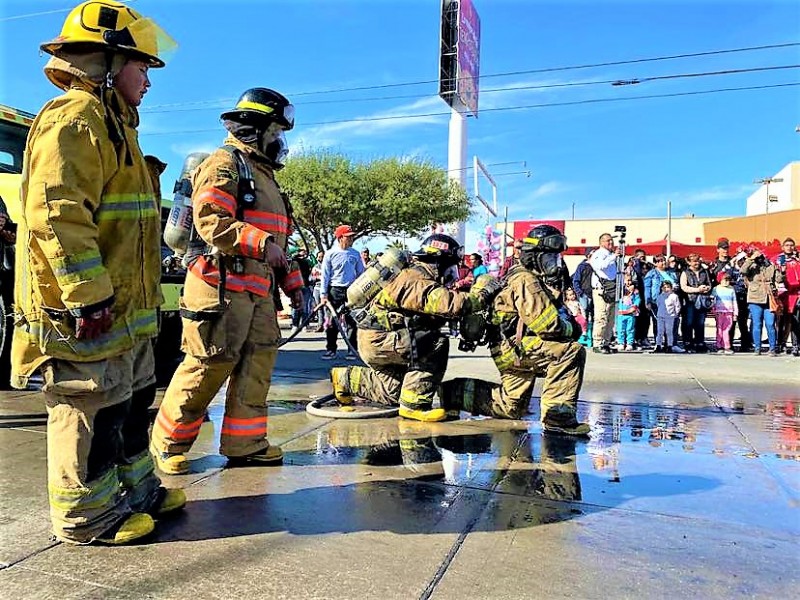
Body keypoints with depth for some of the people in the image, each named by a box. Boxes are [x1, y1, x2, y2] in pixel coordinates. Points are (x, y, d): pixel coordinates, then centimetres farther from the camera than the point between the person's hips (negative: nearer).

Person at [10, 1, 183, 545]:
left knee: (131, 401, 19)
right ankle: (85, 516, 15)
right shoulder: (74, 118, -11)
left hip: (125, 308, 11)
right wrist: (89, 296, -25)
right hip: (88, 312, -11)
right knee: (93, 409, 0)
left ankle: (136, 488, 33)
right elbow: (57, 214, -23)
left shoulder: (111, 124, 22)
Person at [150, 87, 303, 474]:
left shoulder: (263, 174, 25)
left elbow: (277, 240, 26)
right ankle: (168, 444, 13)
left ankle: (245, 443, 18)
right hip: (222, 286, -9)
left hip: (257, 291, 9)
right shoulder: (224, 164, -5)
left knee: (258, 363, 8)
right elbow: (211, 223, -20)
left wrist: (293, 284, 21)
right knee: (208, 367, -5)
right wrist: (261, 243, -23)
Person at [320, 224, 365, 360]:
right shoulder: (330, 253, 0)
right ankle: (331, 350, 10)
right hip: (334, 290, -2)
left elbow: (361, 273, 13)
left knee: (352, 321, 3)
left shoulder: (355, 254, 7)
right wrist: (323, 294, -4)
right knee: (332, 322, 1)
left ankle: (352, 350, 10)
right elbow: (325, 275, 1)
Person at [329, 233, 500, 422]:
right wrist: (482, 293, -22)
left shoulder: (417, 275, 10)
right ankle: (414, 405, -16)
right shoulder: (419, 282, -22)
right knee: (436, 345, -22)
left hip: (376, 339, 10)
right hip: (377, 340, -10)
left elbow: (441, 304, 8)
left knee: (395, 393, 19)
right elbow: (451, 305, -34)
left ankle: (346, 380, 32)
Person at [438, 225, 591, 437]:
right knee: (572, 352, -24)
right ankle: (557, 417, -22)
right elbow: (546, 324, -23)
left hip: (514, 349, 11)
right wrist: (571, 329, -7)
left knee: (510, 407, 21)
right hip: (514, 347, -11)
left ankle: (453, 392, 24)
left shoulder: (538, 281, 17)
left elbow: (561, 314, 18)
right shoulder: (526, 281, -16)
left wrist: (571, 324, -3)